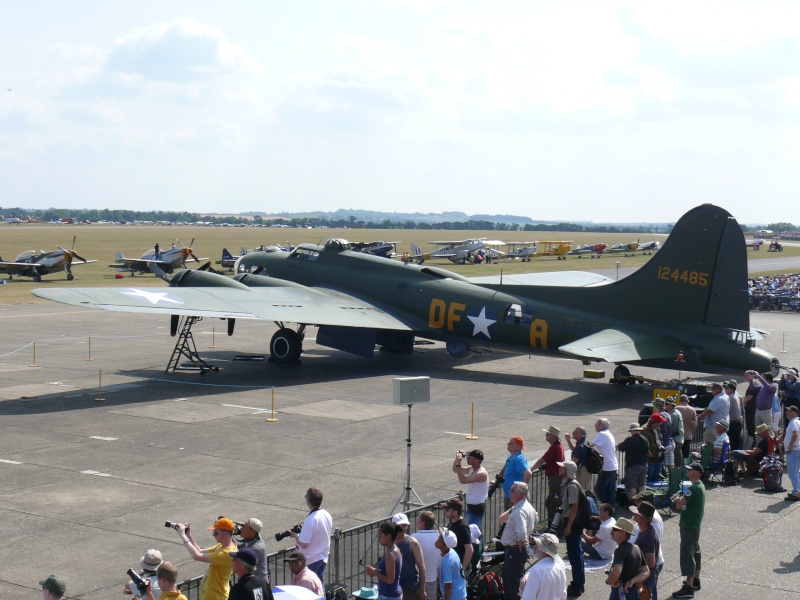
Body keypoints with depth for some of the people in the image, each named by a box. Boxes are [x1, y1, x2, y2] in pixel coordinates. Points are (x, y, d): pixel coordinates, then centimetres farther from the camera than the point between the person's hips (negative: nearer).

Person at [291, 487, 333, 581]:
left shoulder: (310, 520, -26)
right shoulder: (327, 515, -2)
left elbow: (304, 544, -24)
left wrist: (295, 535, -6)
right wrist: (304, 529, 12)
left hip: (311, 560, -7)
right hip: (323, 558, 7)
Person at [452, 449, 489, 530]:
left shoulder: (481, 473, -23)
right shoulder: (471, 469, 5)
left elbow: (463, 480, -33)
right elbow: (455, 470, 15)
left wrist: (458, 464, -28)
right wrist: (457, 460, -3)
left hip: (478, 507, -9)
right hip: (471, 505, 9)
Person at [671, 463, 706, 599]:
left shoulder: (693, 489, -22)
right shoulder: (700, 486, 11)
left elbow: (679, 505, -25)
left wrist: (678, 499, -4)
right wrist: (681, 500, -3)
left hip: (689, 527, -11)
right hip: (695, 525, 11)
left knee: (687, 554, -9)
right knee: (695, 552, 20)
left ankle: (689, 588, -8)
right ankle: (695, 581, 33)